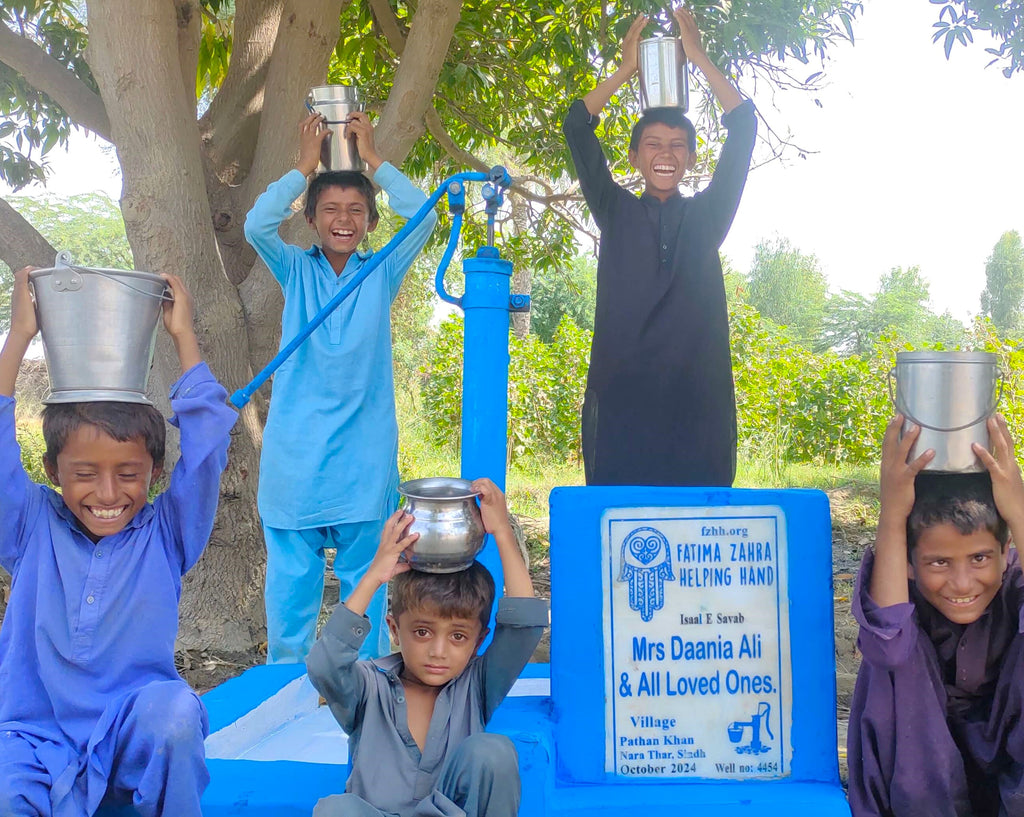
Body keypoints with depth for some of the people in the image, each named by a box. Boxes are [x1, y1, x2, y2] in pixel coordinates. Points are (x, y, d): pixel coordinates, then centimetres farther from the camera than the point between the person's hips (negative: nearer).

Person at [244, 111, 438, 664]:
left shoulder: (381, 275, 7)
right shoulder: (295, 272, 7)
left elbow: (422, 217, -7)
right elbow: (257, 226, -11)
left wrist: (373, 159, 0)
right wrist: (304, 166, -4)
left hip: (364, 448, 0)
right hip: (297, 447, 0)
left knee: (366, 576, 9)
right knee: (291, 575, 4)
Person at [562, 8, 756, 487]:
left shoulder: (707, 216, 13)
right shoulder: (616, 214, 13)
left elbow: (743, 129, 7)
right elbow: (577, 129, 6)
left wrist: (699, 57, 5)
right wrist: (625, 70, 3)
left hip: (698, 397, 1)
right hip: (621, 397, 0)